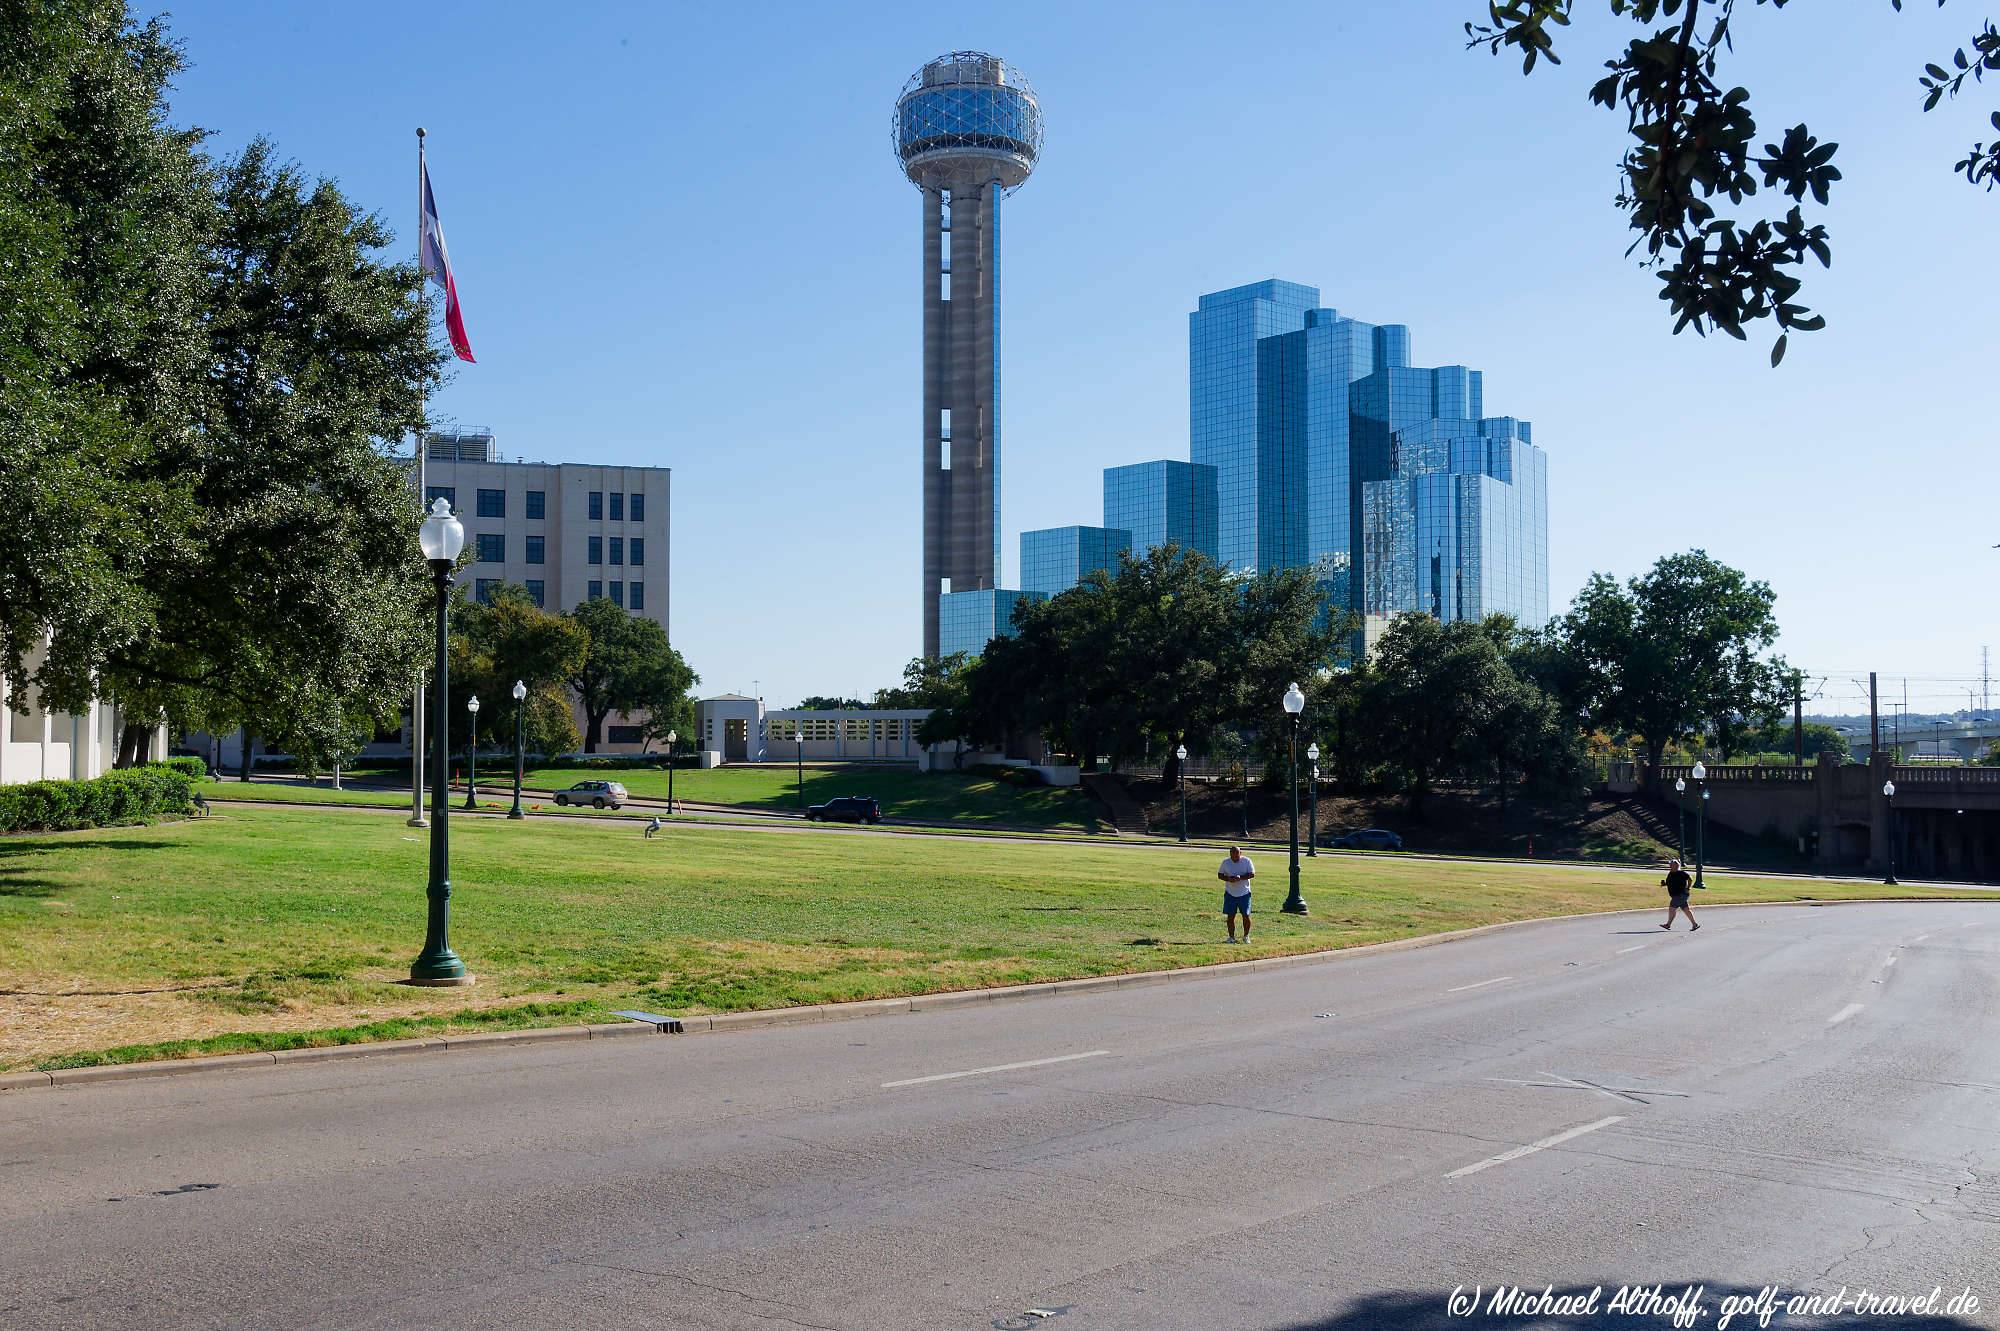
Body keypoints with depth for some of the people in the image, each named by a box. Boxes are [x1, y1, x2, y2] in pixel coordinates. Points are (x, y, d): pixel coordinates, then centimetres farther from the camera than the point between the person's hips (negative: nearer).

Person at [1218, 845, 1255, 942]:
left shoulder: (1247, 861, -4)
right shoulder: (1225, 862, 1)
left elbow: (1252, 874, -9)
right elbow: (1219, 874, 4)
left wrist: (1240, 877, -23)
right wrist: (1228, 879, -16)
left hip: (1244, 893, -1)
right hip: (1230, 893, 1)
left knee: (1246, 915, 0)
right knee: (1230, 916, 1)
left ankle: (1246, 936, 18)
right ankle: (1231, 937, 12)